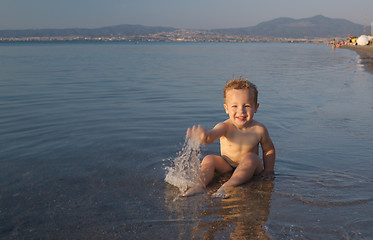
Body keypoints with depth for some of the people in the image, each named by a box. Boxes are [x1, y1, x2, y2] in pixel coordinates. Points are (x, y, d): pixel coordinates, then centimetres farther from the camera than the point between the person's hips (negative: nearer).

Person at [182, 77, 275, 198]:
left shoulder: (259, 129, -14)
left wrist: (268, 170, -3)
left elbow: (269, 150, 3)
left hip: (248, 169, 0)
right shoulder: (225, 127, -19)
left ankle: (227, 186, -38)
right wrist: (203, 136, -67)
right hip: (226, 166, 1)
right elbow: (211, 135, -42)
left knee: (250, 157, -30)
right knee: (209, 159, -20)